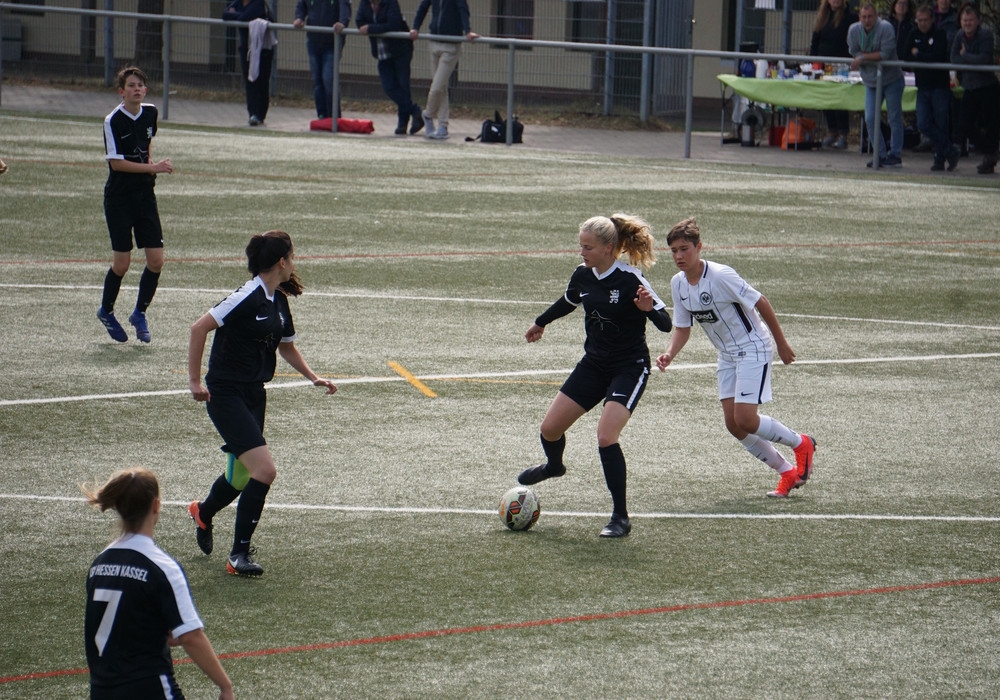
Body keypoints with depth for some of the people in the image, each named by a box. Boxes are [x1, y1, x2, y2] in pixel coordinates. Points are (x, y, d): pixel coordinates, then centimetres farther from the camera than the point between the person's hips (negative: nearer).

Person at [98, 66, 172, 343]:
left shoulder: (150, 113, 4)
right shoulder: (114, 120, -14)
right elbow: (116, 162, -18)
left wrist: (150, 159, 6)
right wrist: (153, 167, -21)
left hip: (145, 195, 5)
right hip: (119, 198, -5)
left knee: (156, 260, -2)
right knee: (122, 262, -3)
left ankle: (140, 313, 18)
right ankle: (106, 312, 22)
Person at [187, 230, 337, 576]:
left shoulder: (279, 301, 8)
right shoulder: (248, 297, -20)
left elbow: (286, 346, 26)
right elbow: (199, 328, -21)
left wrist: (313, 376, 14)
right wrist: (195, 381, -19)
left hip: (254, 394, 9)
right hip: (226, 395, -9)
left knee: (240, 475, 18)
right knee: (264, 469, -18)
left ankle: (203, 512, 51)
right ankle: (239, 554, -8)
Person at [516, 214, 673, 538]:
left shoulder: (630, 280, -21)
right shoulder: (583, 276, -2)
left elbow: (665, 324, -21)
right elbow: (568, 302, 21)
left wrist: (648, 308, -42)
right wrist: (541, 323, 37)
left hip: (629, 368, -7)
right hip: (594, 363, 7)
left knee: (606, 435, -22)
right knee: (550, 428, 8)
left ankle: (621, 517, -10)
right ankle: (553, 465, 46)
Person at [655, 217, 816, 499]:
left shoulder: (720, 276, -25)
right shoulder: (678, 284, -2)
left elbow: (761, 303, -18)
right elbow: (682, 327, 7)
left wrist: (781, 343, -11)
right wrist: (670, 354, -13)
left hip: (753, 348, -8)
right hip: (727, 356, 8)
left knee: (745, 420, -15)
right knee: (733, 424, 1)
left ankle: (801, 444, 10)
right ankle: (787, 472, 16)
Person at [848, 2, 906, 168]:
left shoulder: (886, 28, -18)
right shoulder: (854, 30, -4)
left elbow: (886, 54, -23)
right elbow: (854, 53, -6)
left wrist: (863, 57, -19)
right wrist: (875, 57, -16)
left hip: (892, 80, -4)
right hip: (871, 81, 4)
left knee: (894, 118, 1)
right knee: (870, 119, -2)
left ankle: (895, 154, 9)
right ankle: (879, 154, 8)